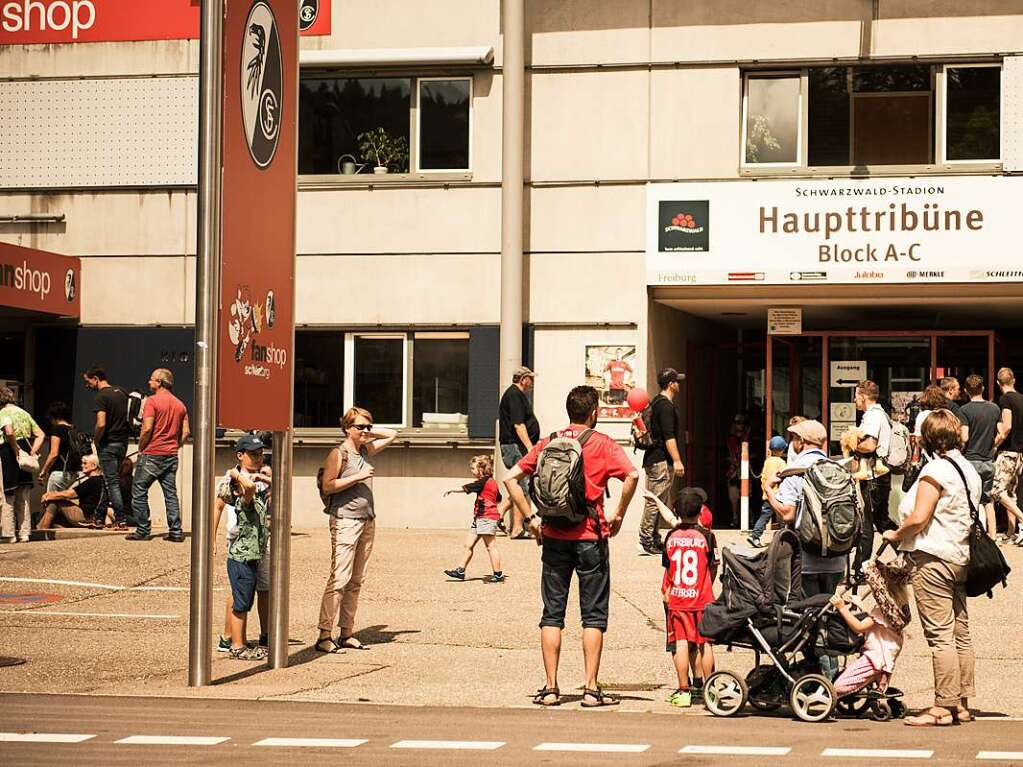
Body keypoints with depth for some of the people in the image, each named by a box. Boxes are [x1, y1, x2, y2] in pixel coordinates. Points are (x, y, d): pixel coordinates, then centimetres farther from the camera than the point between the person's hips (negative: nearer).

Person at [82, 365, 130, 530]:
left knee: (112, 482, -4)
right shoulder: (122, 392, 10)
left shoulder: (101, 396, -15)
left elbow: (101, 424, -24)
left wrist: (96, 441, -9)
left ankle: (121, 520, -6)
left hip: (108, 444, -8)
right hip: (123, 442, 8)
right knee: (110, 480, 14)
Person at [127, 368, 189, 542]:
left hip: (151, 454, -6)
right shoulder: (180, 404, 11)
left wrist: (141, 448, -4)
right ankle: (175, 532, 5)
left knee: (139, 492, 3)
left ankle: (142, 531, 1)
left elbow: (147, 428, -16)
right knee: (171, 493, 9)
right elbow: (185, 432, 8)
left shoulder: (152, 401, -9)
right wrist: (174, 447, 15)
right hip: (171, 456, 6)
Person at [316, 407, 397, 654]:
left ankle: (347, 633, 11)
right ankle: (324, 635, -14)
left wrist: (369, 432, 14)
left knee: (356, 581, 8)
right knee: (339, 579, -13)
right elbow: (327, 485, -14)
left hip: (367, 521, 8)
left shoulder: (366, 451, 16)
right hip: (345, 522, -8)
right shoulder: (338, 454, -6)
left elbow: (391, 435, 28)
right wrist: (358, 477, -16)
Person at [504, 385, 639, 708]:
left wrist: (530, 518, 5)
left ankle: (550, 688, 7)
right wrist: (618, 515, -8)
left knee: (552, 615, 8)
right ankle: (591, 689, 2)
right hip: (591, 536, -3)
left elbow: (511, 478, 3)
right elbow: (632, 475, -19)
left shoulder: (548, 443, 7)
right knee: (593, 616, 4)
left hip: (554, 536, 3)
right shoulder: (603, 444, -2)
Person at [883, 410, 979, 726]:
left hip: (932, 560, -9)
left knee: (940, 635, -7)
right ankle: (962, 703, 16)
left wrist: (896, 534, -3)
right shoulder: (969, 469, 12)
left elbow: (918, 518, -20)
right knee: (961, 633, 11)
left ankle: (944, 706, -6)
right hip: (961, 558, 9)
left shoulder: (936, 469, -14)